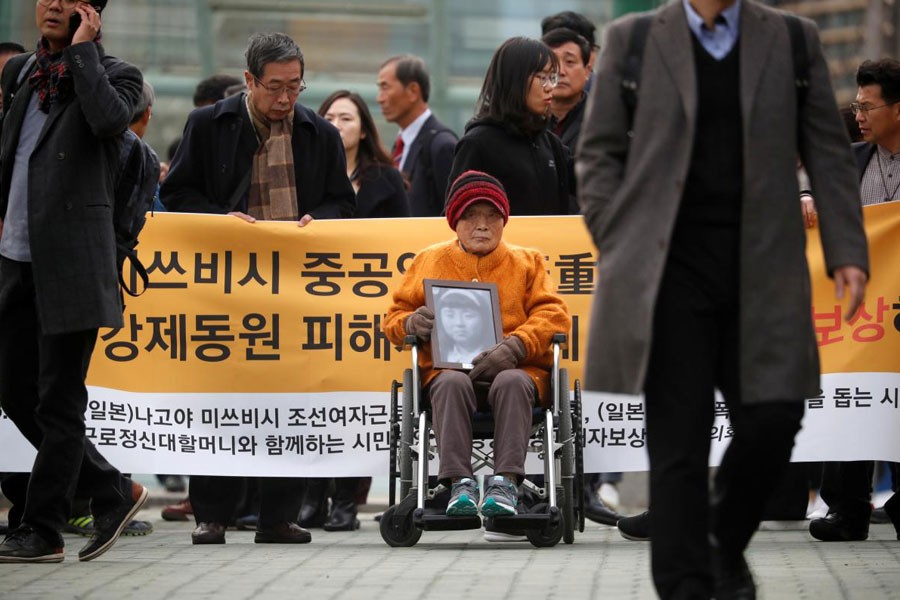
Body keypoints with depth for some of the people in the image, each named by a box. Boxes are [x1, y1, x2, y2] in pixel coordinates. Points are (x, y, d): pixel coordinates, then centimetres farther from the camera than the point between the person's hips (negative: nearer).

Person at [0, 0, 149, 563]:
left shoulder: (116, 74, -3)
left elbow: (109, 119, -25)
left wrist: (82, 49, -15)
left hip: (73, 262, -7)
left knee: (59, 401, -4)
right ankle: (114, 491, 21)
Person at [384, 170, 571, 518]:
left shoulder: (526, 262, 19)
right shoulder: (429, 262, 20)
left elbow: (553, 315, 5)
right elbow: (395, 316, 21)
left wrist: (514, 346, -14)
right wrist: (411, 323, -6)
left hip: (516, 369, 0)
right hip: (449, 369, 0)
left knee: (511, 383, -37)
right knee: (452, 383, -36)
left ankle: (506, 482, -43)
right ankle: (459, 482, -43)